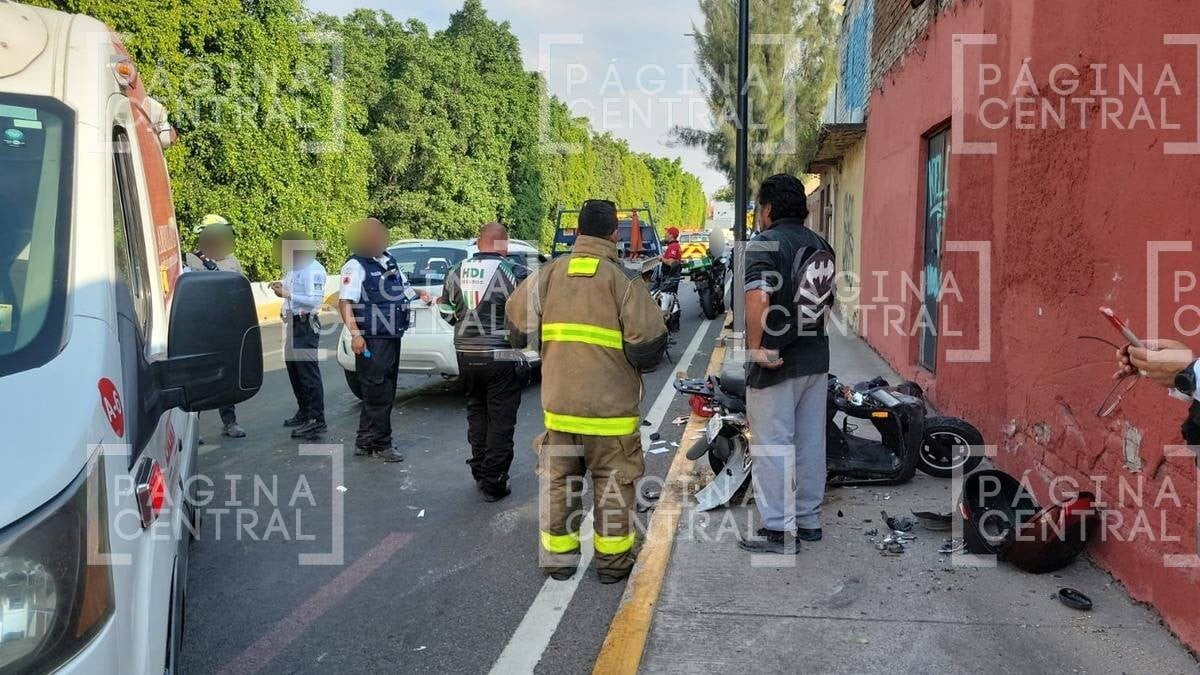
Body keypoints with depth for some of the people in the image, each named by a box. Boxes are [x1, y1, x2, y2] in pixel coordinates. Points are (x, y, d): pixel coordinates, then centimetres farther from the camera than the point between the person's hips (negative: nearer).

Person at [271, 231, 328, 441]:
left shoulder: (314, 270, -14)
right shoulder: (293, 268, 15)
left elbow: (315, 300, -23)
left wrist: (287, 294, -22)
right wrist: (282, 287, 8)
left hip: (306, 326, -10)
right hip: (293, 323, 10)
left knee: (309, 373, -10)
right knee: (294, 369, 17)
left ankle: (317, 420, -9)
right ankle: (304, 412, 29)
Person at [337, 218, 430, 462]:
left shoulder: (389, 261, 13)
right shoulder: (356, 266, -12)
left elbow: (403, 287, 30)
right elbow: (345, 303, -20)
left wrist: (418, 293, 10)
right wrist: (355, 333, -29)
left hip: (392, 338, 9)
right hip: (372, 341, -9)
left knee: (385, 393, 14)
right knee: (378, 394, -3)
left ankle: (365, 442, 25)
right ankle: (382, 443, 8)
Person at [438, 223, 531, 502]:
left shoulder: (456, 272, 3)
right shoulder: (514, 273, -12)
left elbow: (447, 314, 10)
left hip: (467, 354, 5)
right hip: (502, 357, -5)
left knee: (477, 411, 21)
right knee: (500, 420, 3)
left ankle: (480, 472, 28)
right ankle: (494, 483, 8)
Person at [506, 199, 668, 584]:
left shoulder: (548, 274, 0)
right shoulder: (624, 280, -12)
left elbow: (517, 327, 6)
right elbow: (648, 344, -15)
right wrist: (638, 362, 7)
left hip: (559, 403, 4)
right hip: (610, 405, -3)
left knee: (557, 479, 16)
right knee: (612, 483, 10)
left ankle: (558, 557, 26)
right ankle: (612, 561, 20)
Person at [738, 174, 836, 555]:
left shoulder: (765, 244, -14)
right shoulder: (821, 246, 11)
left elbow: (757, 299, -31)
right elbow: (827, 304, 16)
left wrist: (755, 347, -23)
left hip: (776, 364, -8)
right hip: (816, 359, 8)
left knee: (774, 447, 0)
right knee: (810, 443, 15)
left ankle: (780, 531, 6)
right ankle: (809, 519, 27)